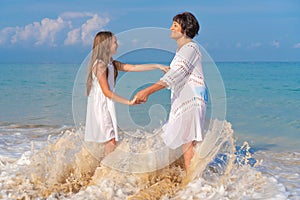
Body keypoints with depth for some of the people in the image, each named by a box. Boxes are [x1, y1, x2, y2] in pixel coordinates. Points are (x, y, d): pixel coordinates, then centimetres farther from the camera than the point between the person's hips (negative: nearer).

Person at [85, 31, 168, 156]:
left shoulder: (111, 64, 12)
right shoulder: (100, 65, -16)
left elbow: (133, 68, 9)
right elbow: (107, 92, -18)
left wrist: (157, 66, 5)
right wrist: (128, 102, -16)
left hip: (107, 105, 9)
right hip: (101, 105, -9)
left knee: (109, 141, 8)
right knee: (111, 142, -8)